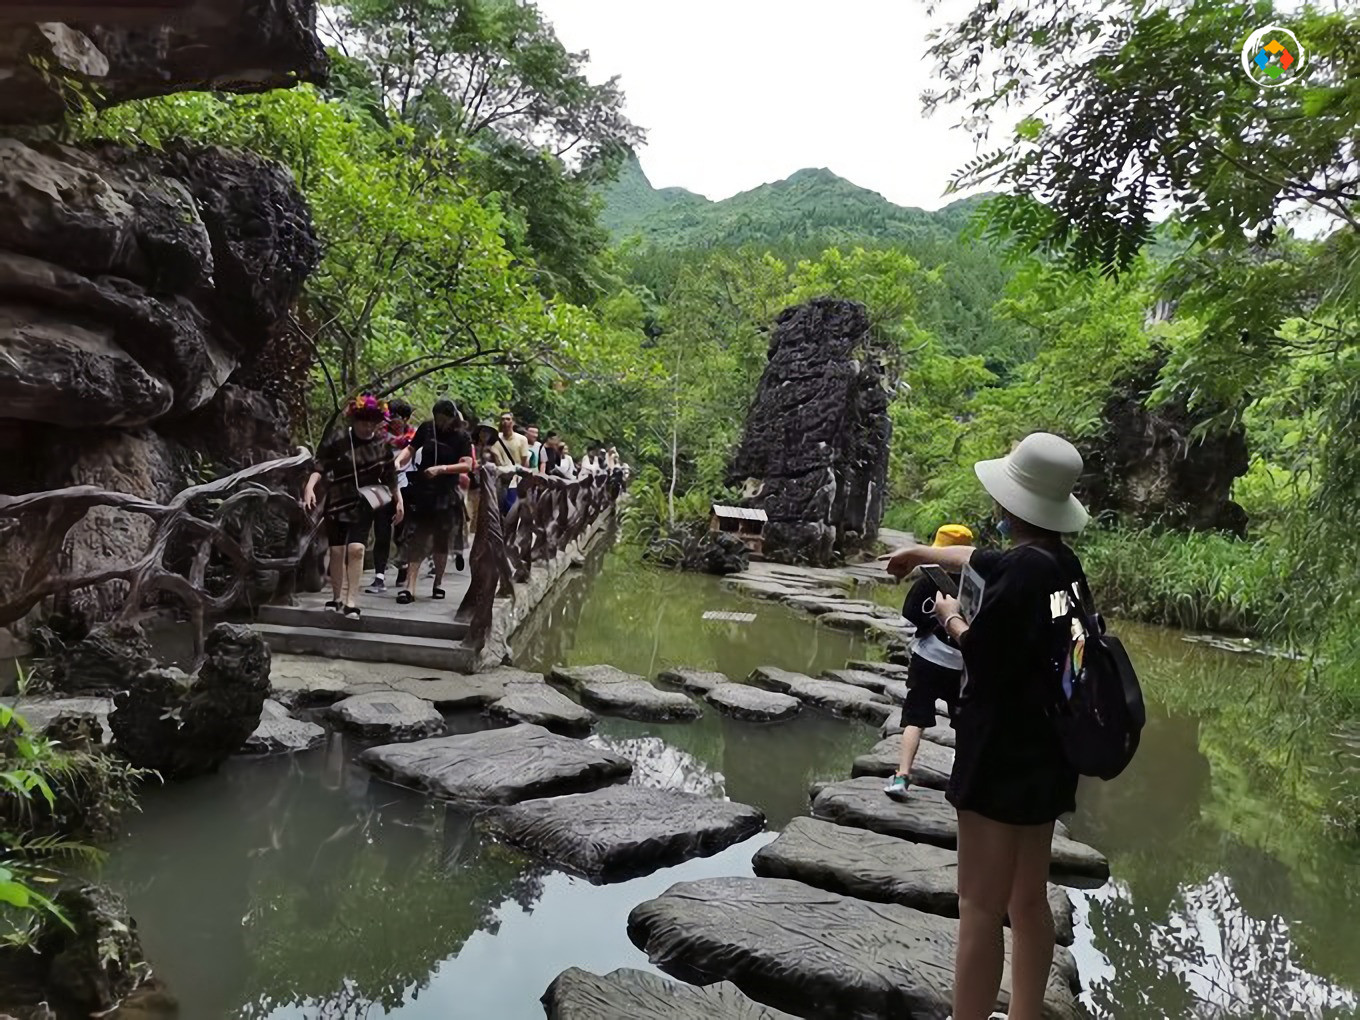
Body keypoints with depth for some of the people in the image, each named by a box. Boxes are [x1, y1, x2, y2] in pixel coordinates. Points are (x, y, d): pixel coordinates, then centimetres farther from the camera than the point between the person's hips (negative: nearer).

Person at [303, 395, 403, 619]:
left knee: (356, 549, -14)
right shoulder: (337, 442, -5)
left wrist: (398, 501, 11)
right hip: (337, 503, 0)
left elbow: (390, 477, 11)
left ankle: (352, 601, -10)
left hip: (363, 504, 0)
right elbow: (320, 466, -12)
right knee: (337, 551, 4)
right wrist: (310, 487, -27)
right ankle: (337, 597, 20)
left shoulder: (381, 445, 3)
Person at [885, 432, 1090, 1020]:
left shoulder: (1023, 568, -20)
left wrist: (951, 618, 2)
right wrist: (924, 552, 40)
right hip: (1043, 753, 9)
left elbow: (981, 652, -18)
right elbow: (980, 560, 25)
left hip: (1003, 755, -9)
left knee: (980, 910, -2)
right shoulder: (1062, 562, 8)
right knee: (1028, 902, 18)